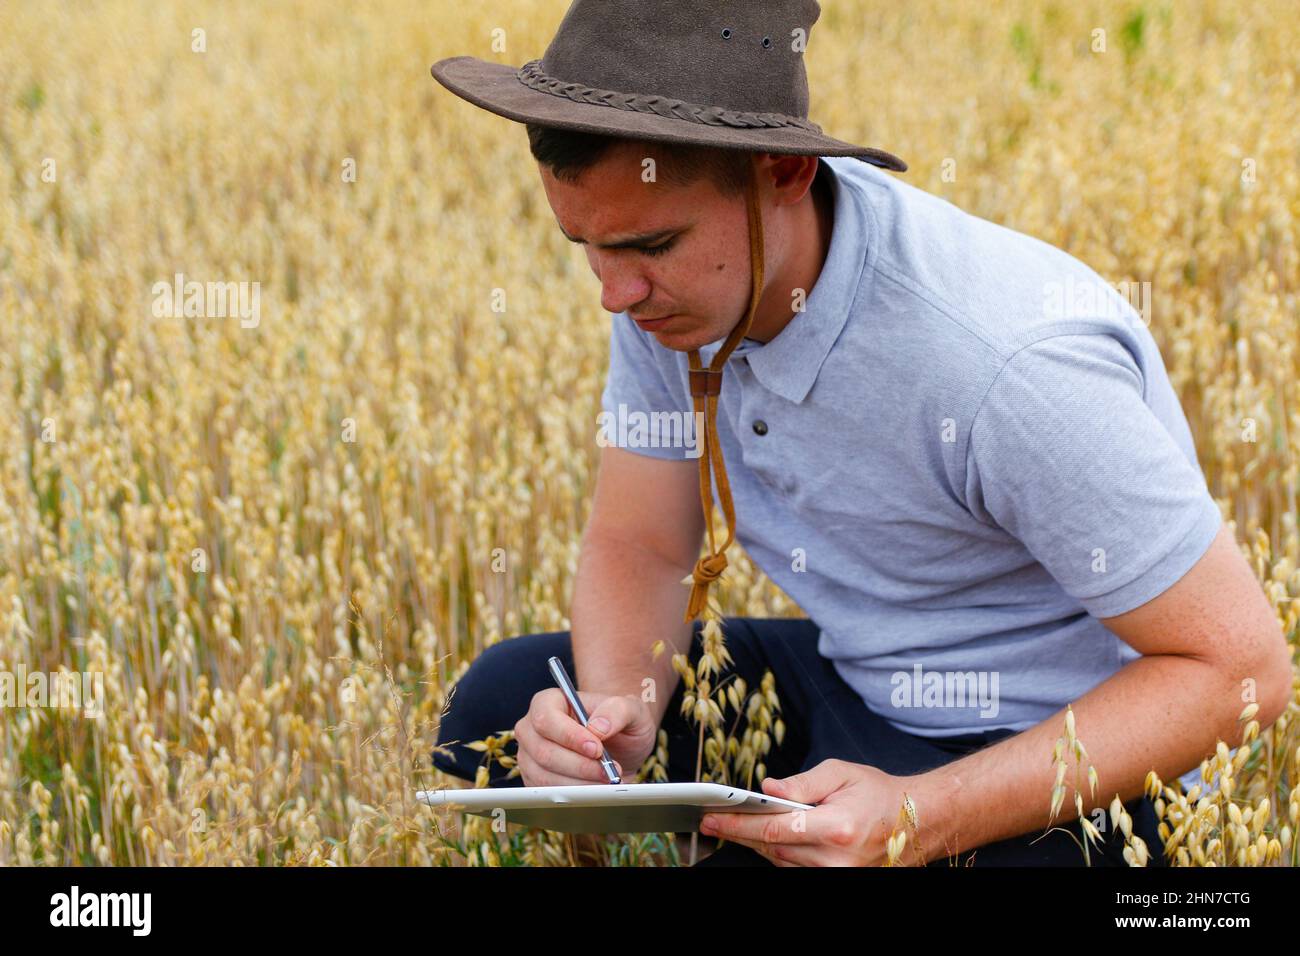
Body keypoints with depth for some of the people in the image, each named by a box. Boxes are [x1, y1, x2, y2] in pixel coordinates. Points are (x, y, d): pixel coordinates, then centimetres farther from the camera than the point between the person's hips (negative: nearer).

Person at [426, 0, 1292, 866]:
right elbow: (636, 546, 1)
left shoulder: (1009, 364, -33)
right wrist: (615, 716, -23)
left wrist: (923, 818, -36)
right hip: (854, 689, 7)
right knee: (502, 700, -2)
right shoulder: (679, 269, -11)